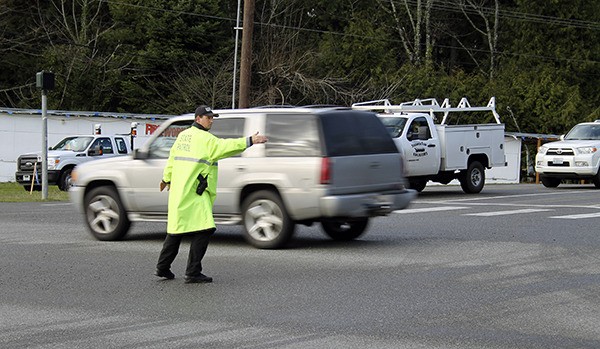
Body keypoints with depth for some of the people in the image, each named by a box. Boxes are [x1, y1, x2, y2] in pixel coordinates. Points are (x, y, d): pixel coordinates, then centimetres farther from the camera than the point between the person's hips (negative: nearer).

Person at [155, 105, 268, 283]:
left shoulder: (183, 135, 16)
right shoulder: (204, 138, -12)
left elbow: (172, 158, 25)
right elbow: (225, 146, -24)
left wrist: (167, 178, 37)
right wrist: (249, 141, -26)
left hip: (179, 191, 10)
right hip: (194, 193, -10)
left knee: (177, 228, 18)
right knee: (203, 229, -8)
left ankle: (162, 267, 24)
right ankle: (192, 273, -9)